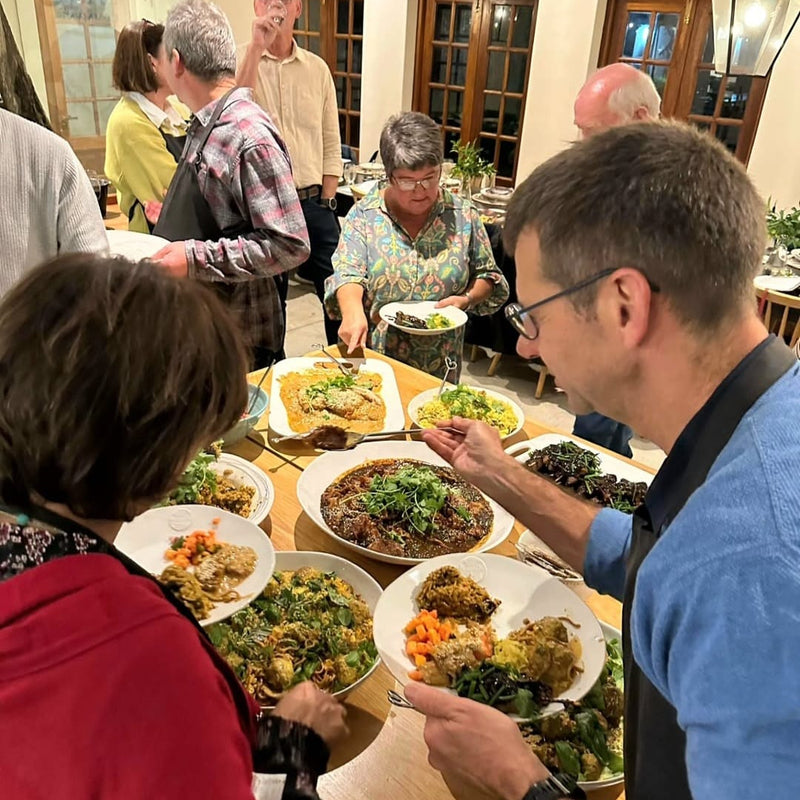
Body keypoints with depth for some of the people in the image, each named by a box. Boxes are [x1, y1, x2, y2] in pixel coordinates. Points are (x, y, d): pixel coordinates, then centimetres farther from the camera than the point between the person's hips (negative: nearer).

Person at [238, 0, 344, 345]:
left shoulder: (317, 68, 8)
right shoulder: (240, 59, 0)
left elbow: (331, 144, 9)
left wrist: (326, 204, 3)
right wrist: (257, 45, -22)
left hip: (313, 202, 3)